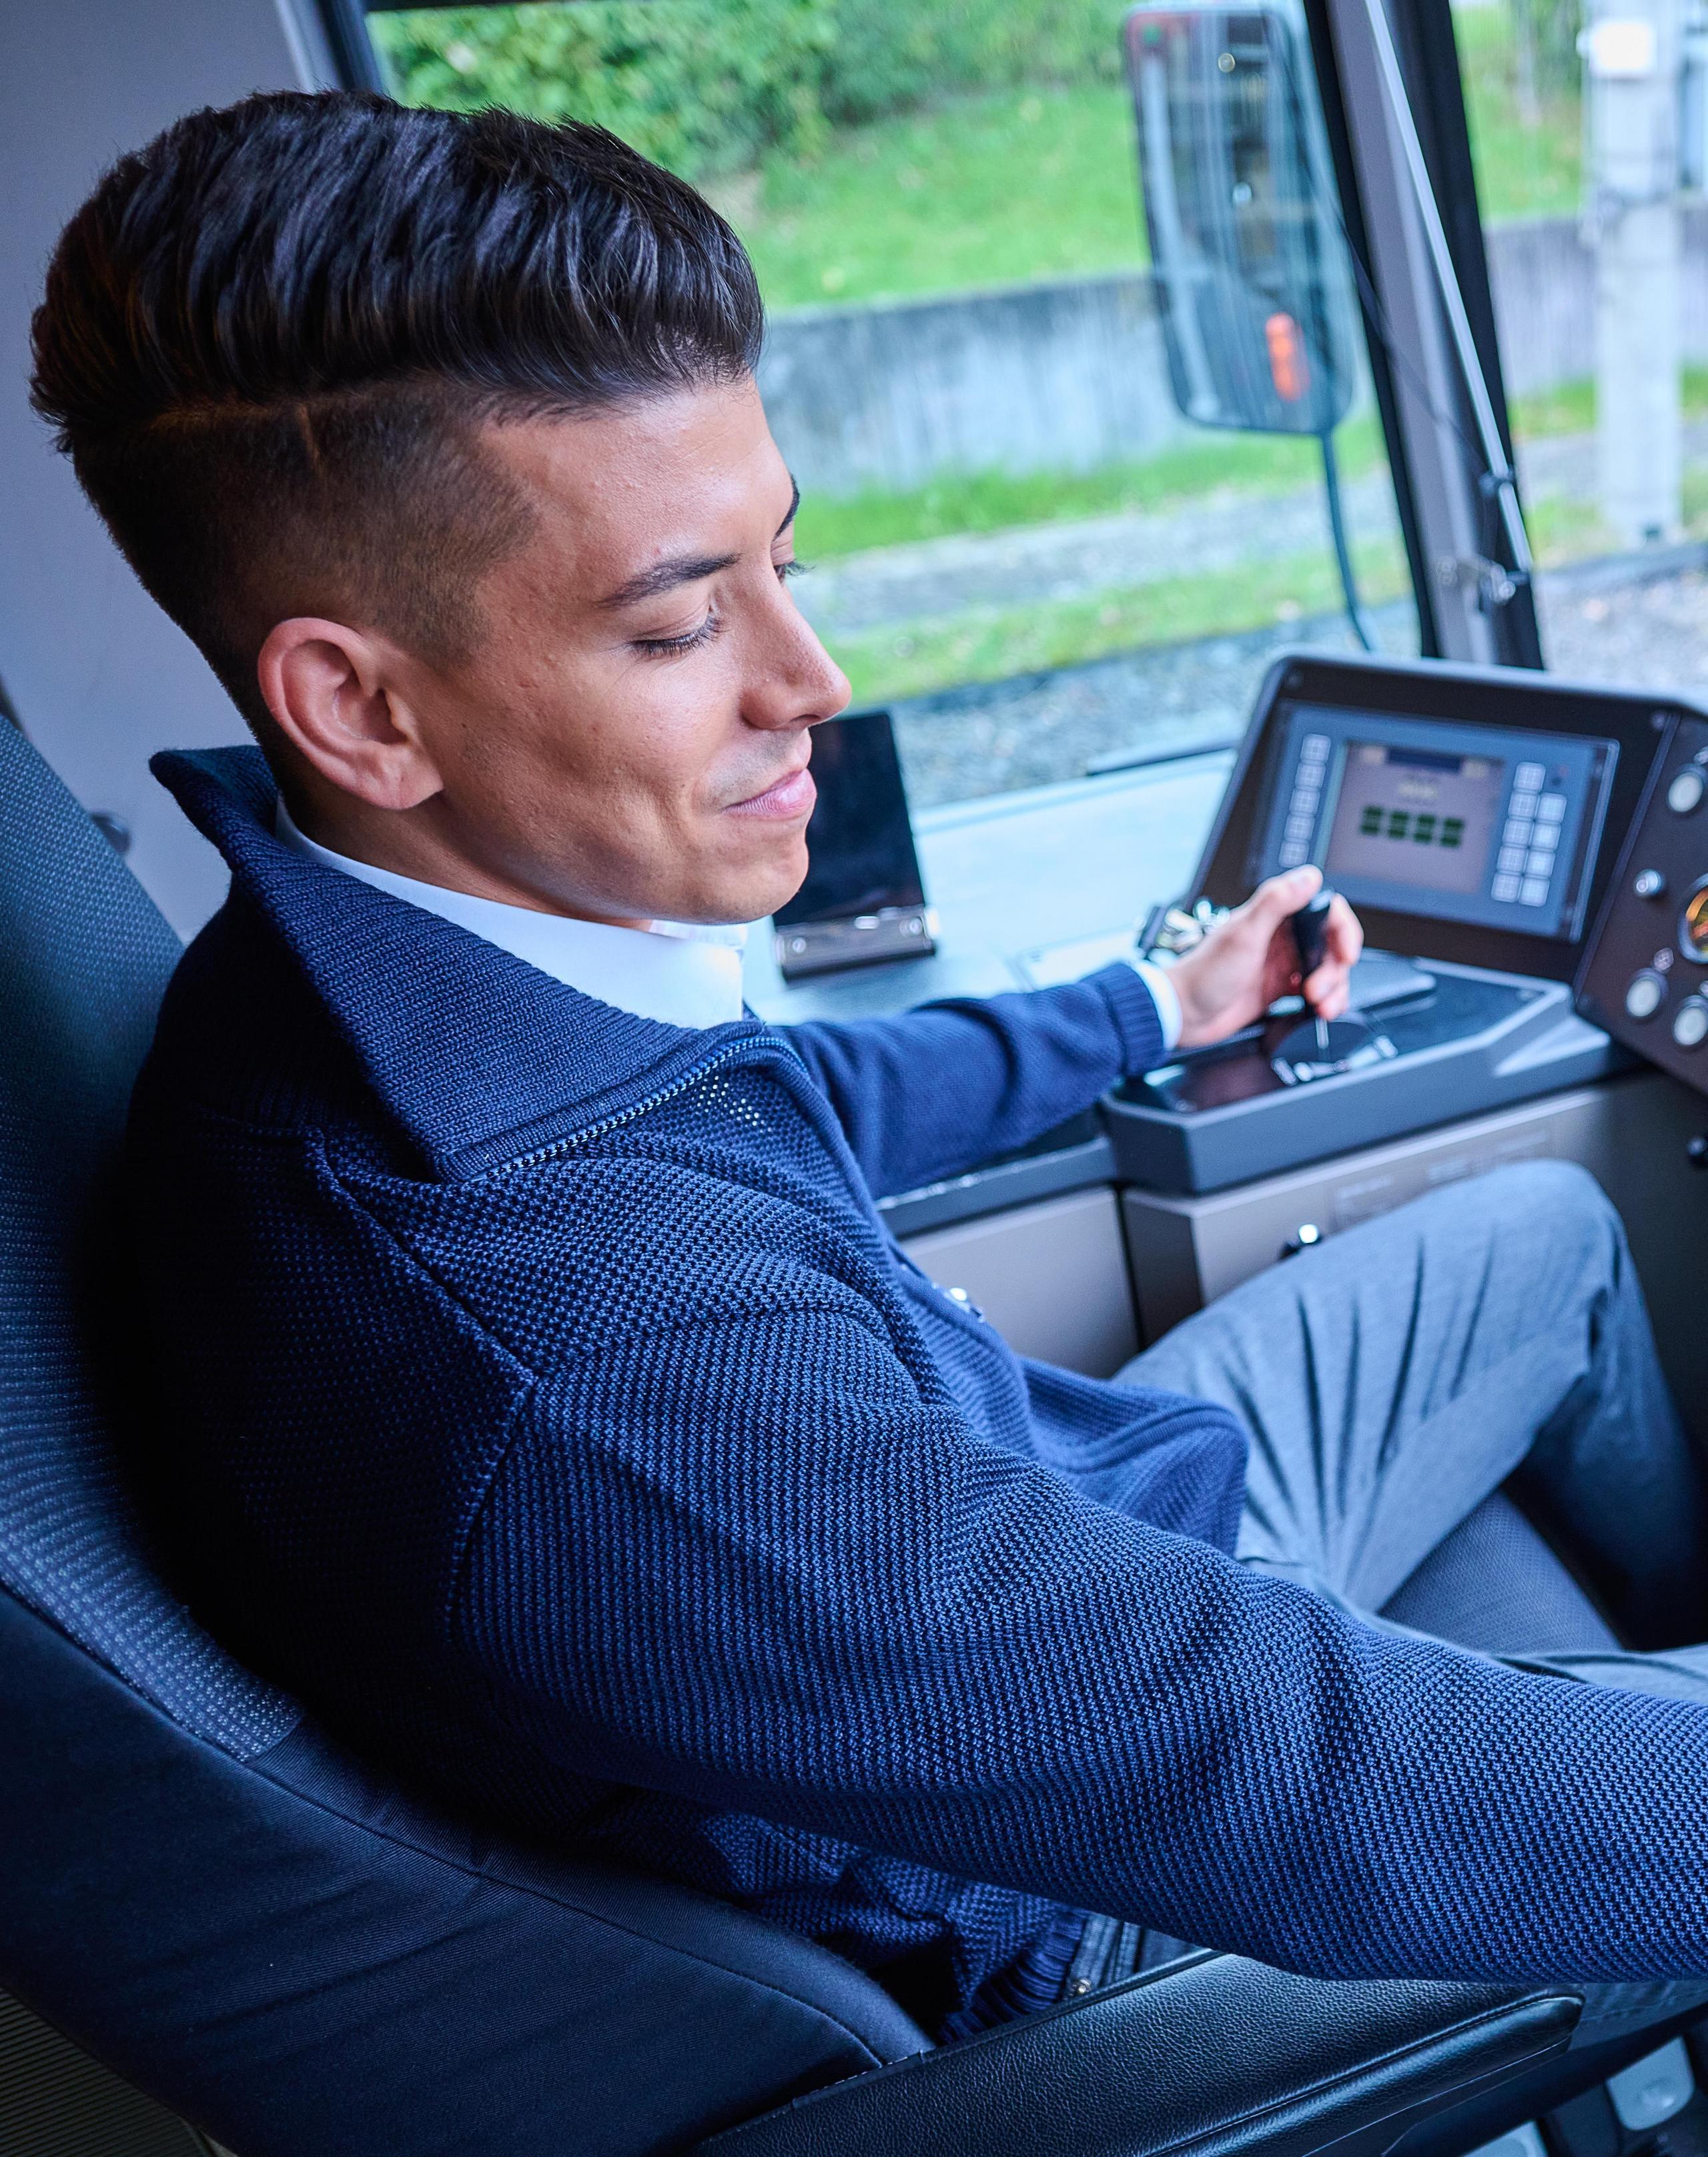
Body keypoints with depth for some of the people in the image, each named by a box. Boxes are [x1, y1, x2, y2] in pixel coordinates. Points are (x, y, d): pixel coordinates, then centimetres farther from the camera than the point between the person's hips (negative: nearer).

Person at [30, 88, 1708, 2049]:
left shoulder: (346, 975, -13)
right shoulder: (586, 1405, -44)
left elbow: (788, 1112, 9)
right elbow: (1344, 1799, -36)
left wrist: (1157, 1009, 18)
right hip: (1085, 1920, -7)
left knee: (1550, 1230, 19)